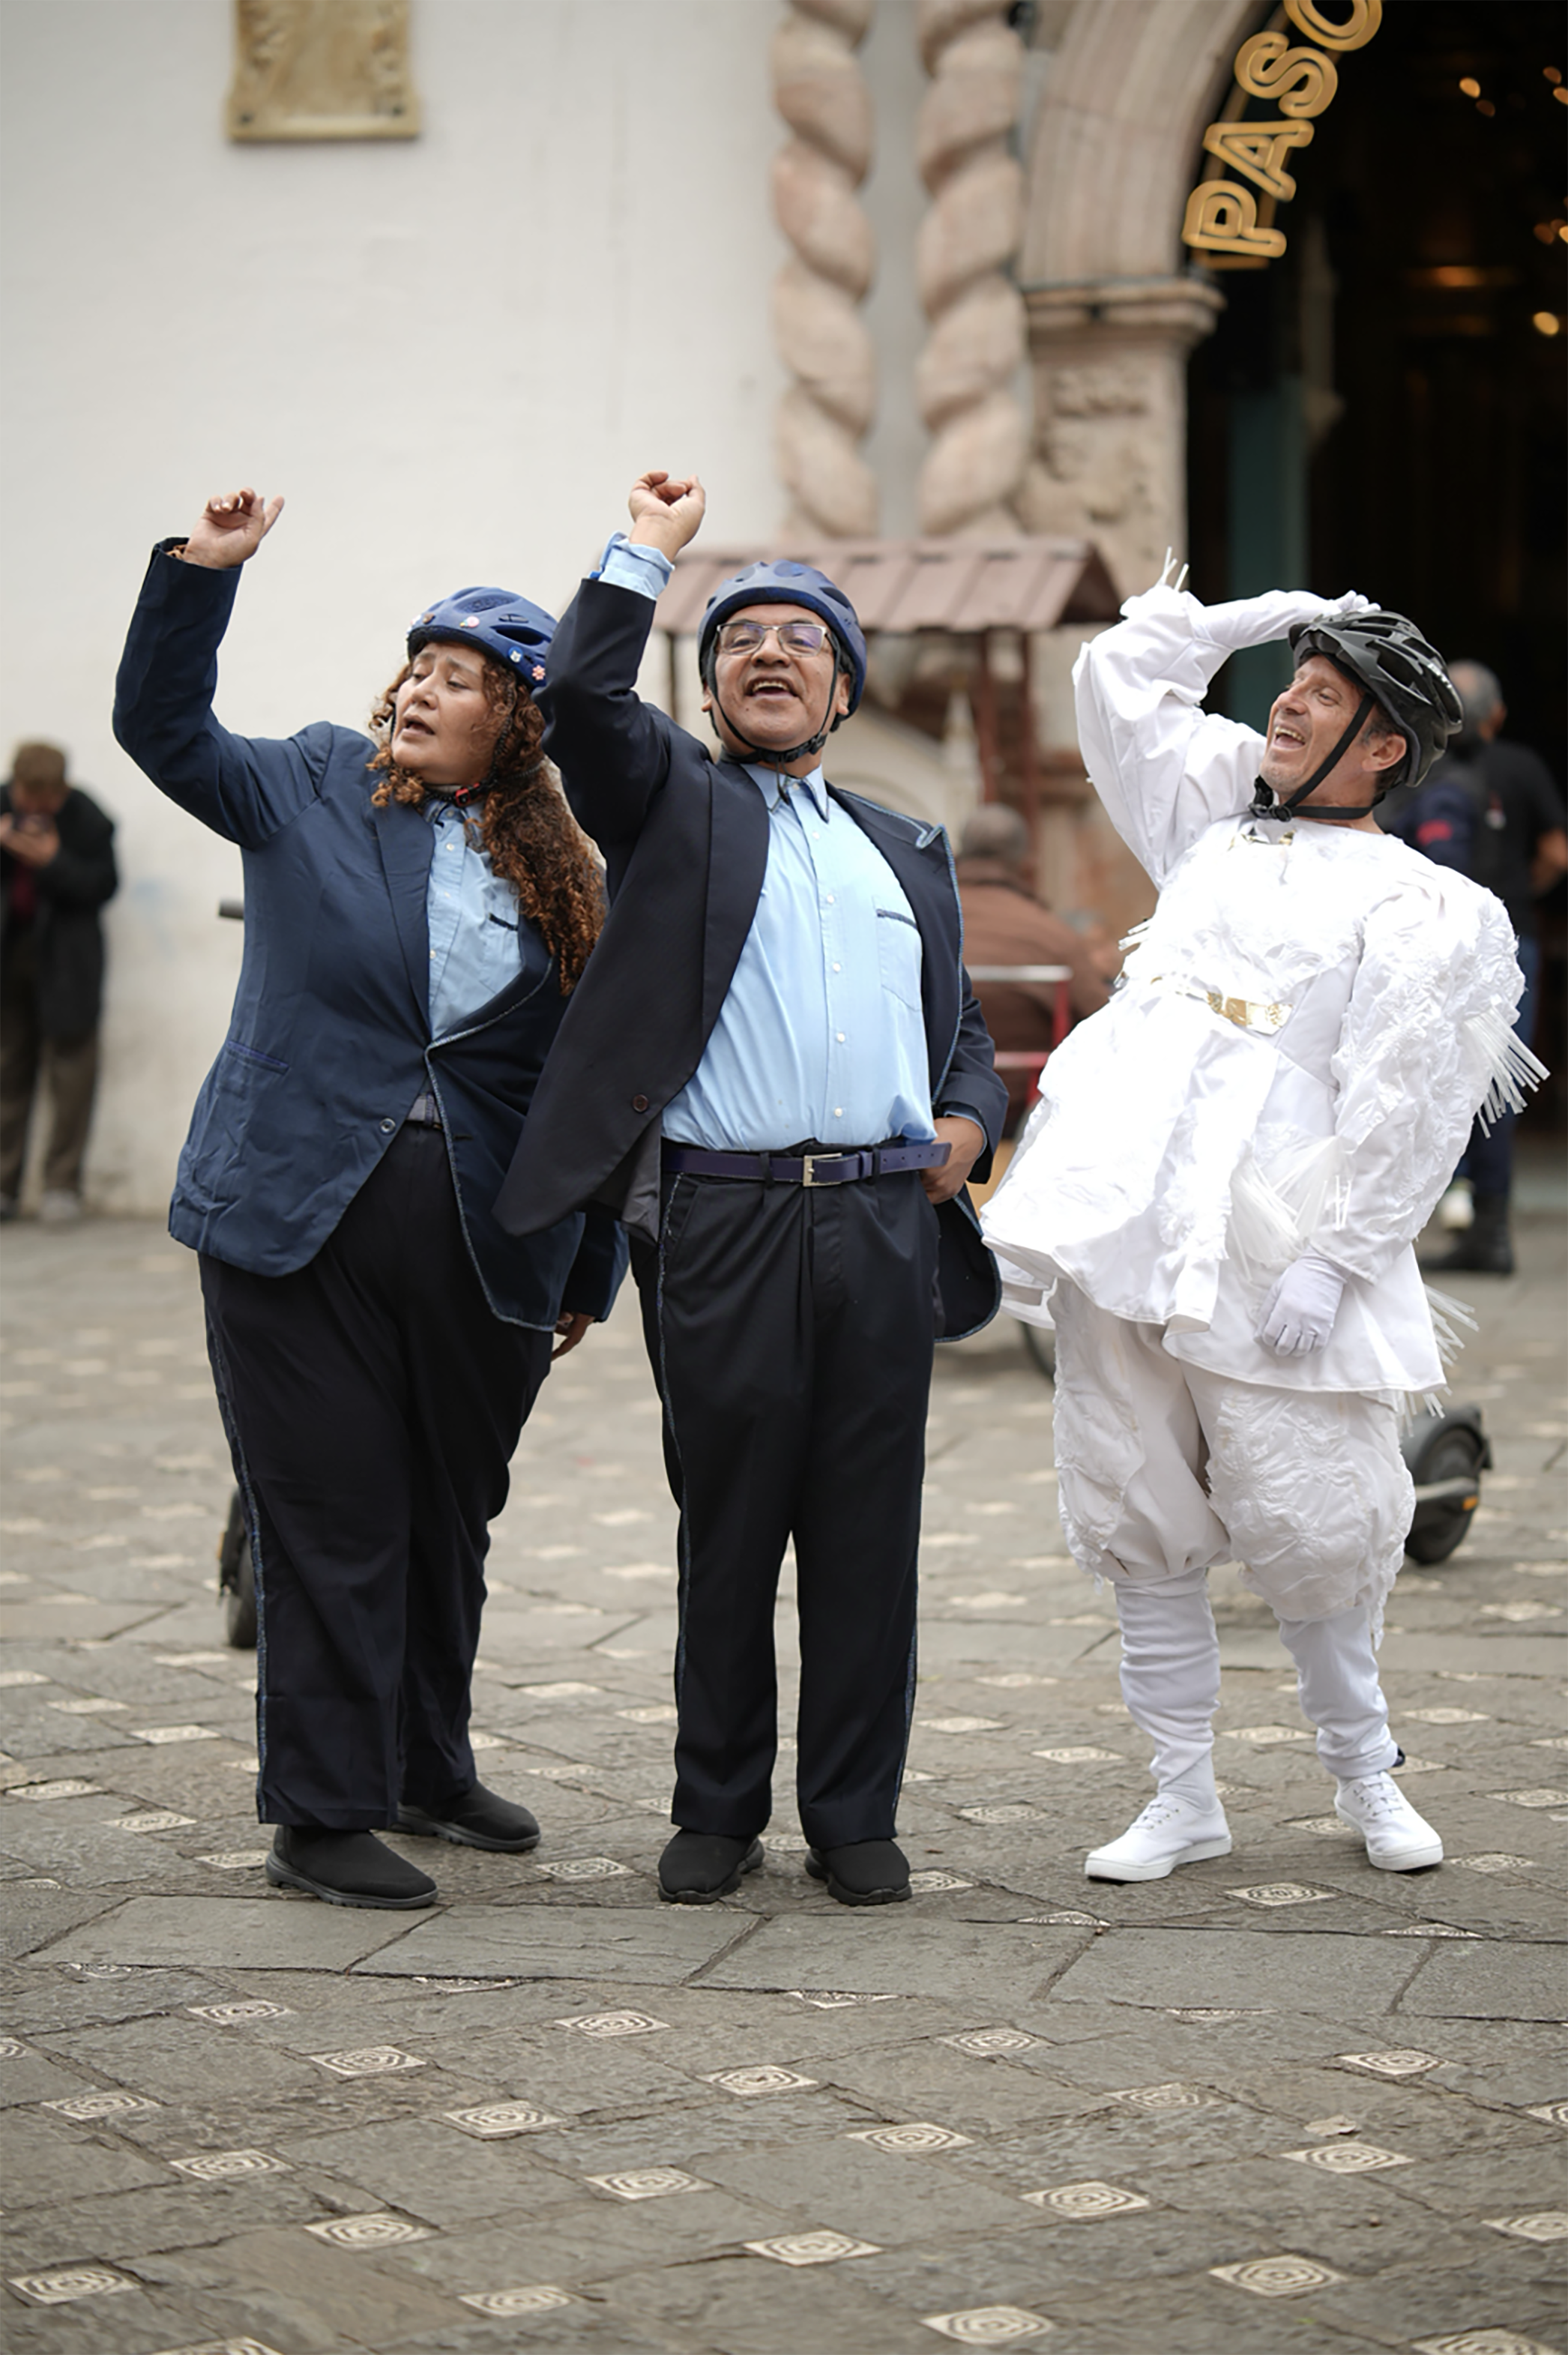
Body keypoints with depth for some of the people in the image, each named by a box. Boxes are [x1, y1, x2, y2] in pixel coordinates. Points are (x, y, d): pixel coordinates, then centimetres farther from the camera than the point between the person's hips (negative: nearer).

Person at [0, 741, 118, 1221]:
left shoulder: (88, 821, -13)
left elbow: (102, 888, -12)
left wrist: (54, 861, -23)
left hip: (65, 960, -4)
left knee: (71, 1066, -4)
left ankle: (63, 1184, 4)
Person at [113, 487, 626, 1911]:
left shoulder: (561, 877, 6)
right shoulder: (312, 790, 4)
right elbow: (162, 727, -5)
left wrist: (589, 1270, 10)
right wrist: (201, 571, -19)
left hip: (486, 1247, 3)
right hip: (302, 1221, -3)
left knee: (452, 1516, 15)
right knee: (332, 1522, -1)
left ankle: (428, 1766, 33)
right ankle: (320, 1813, 8)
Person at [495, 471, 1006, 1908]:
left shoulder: (908, 850, 23)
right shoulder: (674, 804, 10)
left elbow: (960, 1026, 27)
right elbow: (582, 698, -9)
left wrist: (971, 1119, 7)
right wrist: (648, 551, -3)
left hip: (889, 1224, 3)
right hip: (724, 1225, -3)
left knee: (869, 1533, 5)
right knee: (727, 1531, 3)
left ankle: (855, 1814, 15)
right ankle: (719, 1812, 16)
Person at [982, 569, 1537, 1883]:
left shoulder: (1420, 910, 1)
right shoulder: (1217, 824, 19)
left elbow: (1400, 1110, -7)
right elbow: (1121, 674, 28)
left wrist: (1330, 1265, -15)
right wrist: (1272, 616, 20)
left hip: (1262, 1251, -5)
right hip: (1124, 1222, 5)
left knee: (1313, 1527, -2)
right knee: (1141, 1524, 6)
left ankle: (1365, 1772, 20)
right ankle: (1185, 1799, 15)